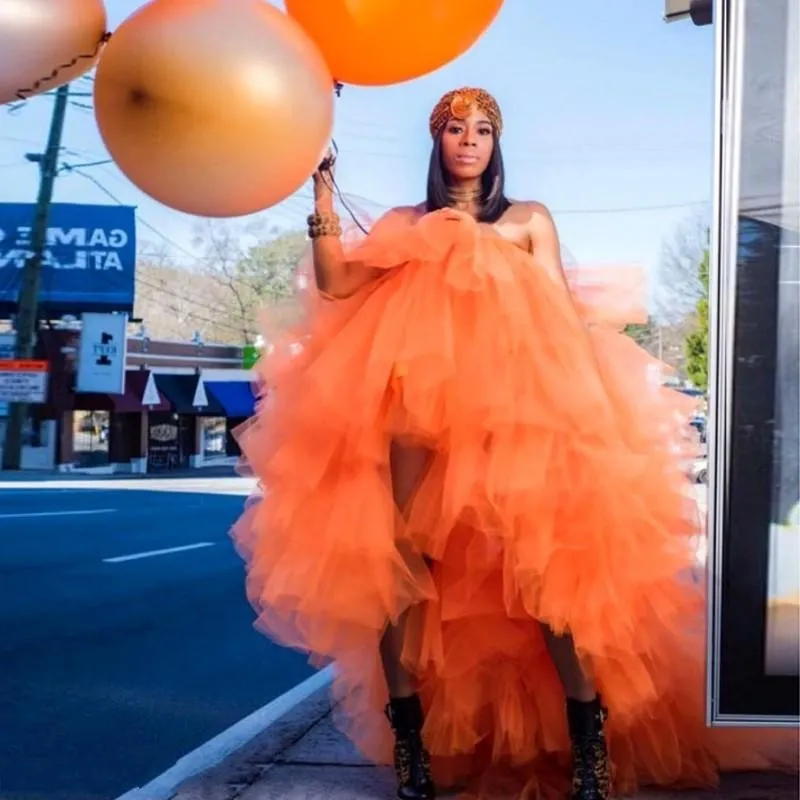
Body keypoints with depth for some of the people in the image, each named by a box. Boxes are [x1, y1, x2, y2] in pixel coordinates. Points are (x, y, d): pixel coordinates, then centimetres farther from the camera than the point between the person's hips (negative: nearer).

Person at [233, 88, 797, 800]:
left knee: (540, 551, -15)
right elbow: (337, 286, 7)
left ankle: (588, 737, -11)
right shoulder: (402, 225, 22)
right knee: (398, 556, -11)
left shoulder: (529, 220, 21)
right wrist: (323, 194, 3)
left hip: (512, 401, -1)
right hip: (412, 404, 1)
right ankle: (410, 738, -4)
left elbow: (563, 314, 12)